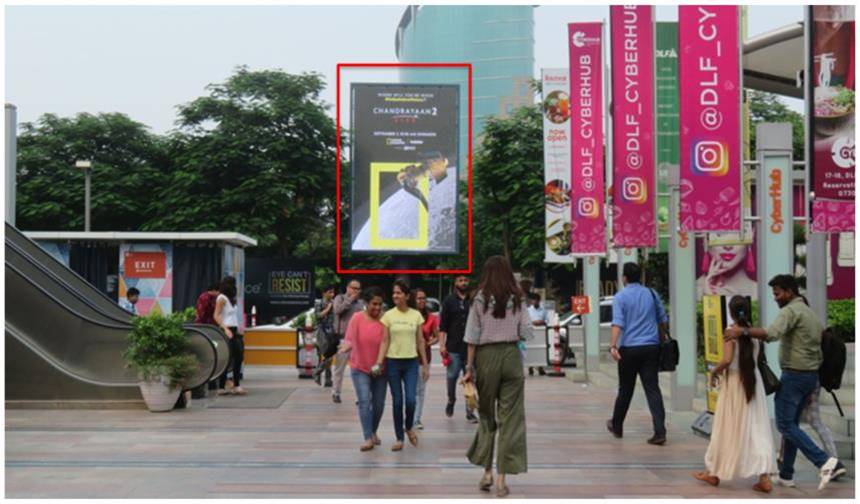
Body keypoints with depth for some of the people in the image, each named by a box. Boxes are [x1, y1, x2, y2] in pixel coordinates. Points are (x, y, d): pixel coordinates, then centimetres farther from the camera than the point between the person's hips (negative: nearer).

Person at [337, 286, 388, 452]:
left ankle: (373, 432, 32)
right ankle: (368, 438, -9)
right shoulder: (357, 318, -9)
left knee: (379, 403, 9)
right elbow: (349, 339, -9)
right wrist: (345, 347, -29)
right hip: (360, 367, -2)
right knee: (364, 402, -11)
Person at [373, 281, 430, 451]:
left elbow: (420, 341, 6)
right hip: (393, 362, 0)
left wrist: (425, 365, 5)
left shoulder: (416, 315, 2)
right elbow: (385, 341, -2)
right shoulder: (388, 315, -1)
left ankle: (409, 427, 22)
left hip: (411, 362, 0)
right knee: (397, 401, 4)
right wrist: (379, 362, -12)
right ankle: (399, 438, 15)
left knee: (411, 400, -8)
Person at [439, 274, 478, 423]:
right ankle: (451, 400, 29)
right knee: (451, 376, 0)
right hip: (453, 347, 0)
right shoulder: (449, 300, 5)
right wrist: (442, 344, -5)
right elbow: (443, 325, 3)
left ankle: (470, 412, 7)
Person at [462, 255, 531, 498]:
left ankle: (487, 471, 13)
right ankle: (502, 478, 1)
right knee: (510, 417, 3)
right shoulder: (517, 299, 2)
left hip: (486, 355, 0)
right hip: (511, 355, 0)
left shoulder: (480, 299, -1)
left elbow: (472, 336, -3)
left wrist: (469, 367, 1)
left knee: (486, 414, 15)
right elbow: (525, 331, 0)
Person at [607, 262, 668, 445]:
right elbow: (663, 320, 15)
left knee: (625, 390, 11)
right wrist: (661, 340, 28)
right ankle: (660, 432, -11)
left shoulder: (621, 297, -4)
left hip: (629, 349, -2)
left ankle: (617, 426, 28)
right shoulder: (651, 294, 9)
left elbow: (618, 323, -16)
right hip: (651, 347, 3)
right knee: (652, 388, -1)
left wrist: (613, 345, -23)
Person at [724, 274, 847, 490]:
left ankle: (825, 461, -16)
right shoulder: (810, 313, 19)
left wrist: (742, 331, -35)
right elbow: (819, 343, 21)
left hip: (794, 375, -10)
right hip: (811, 374, 10)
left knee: (785, 424, -6)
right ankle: (786, 474, 17)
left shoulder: (791, 311, -12)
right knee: (791, 424, 14)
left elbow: (772, 333, -31)